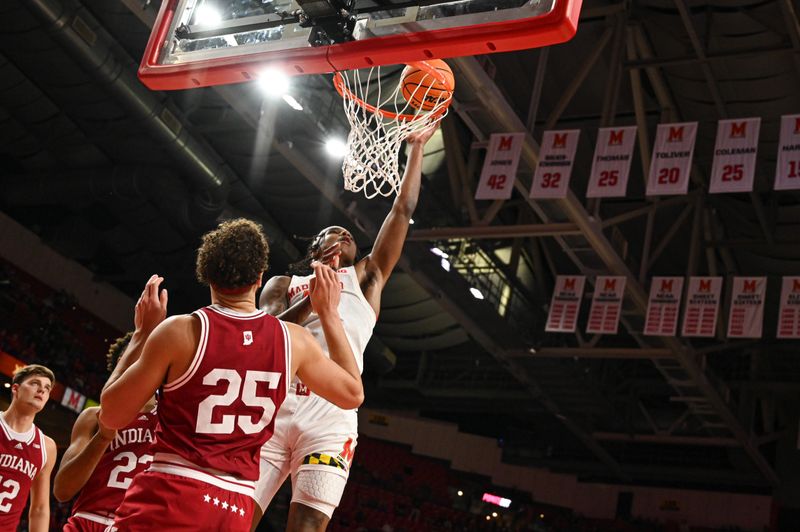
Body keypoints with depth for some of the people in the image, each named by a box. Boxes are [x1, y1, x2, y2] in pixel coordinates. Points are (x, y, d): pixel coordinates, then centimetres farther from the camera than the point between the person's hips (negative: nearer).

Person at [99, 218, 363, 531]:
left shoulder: (181, 331, -8)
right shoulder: (293, 340, 2)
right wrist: (329, 313, 23)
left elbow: (111, 416, 0)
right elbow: (353, 394, 19)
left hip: (168, 497, -4)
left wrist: (142, 334, 9)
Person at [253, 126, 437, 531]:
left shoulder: (364, 277, 25)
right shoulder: (284, 284, 25)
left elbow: (403, 211, 19)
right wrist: (311, 301, -10)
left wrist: (416, 147, 18)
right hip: (274, 407, 1)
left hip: (332, 416, 0)